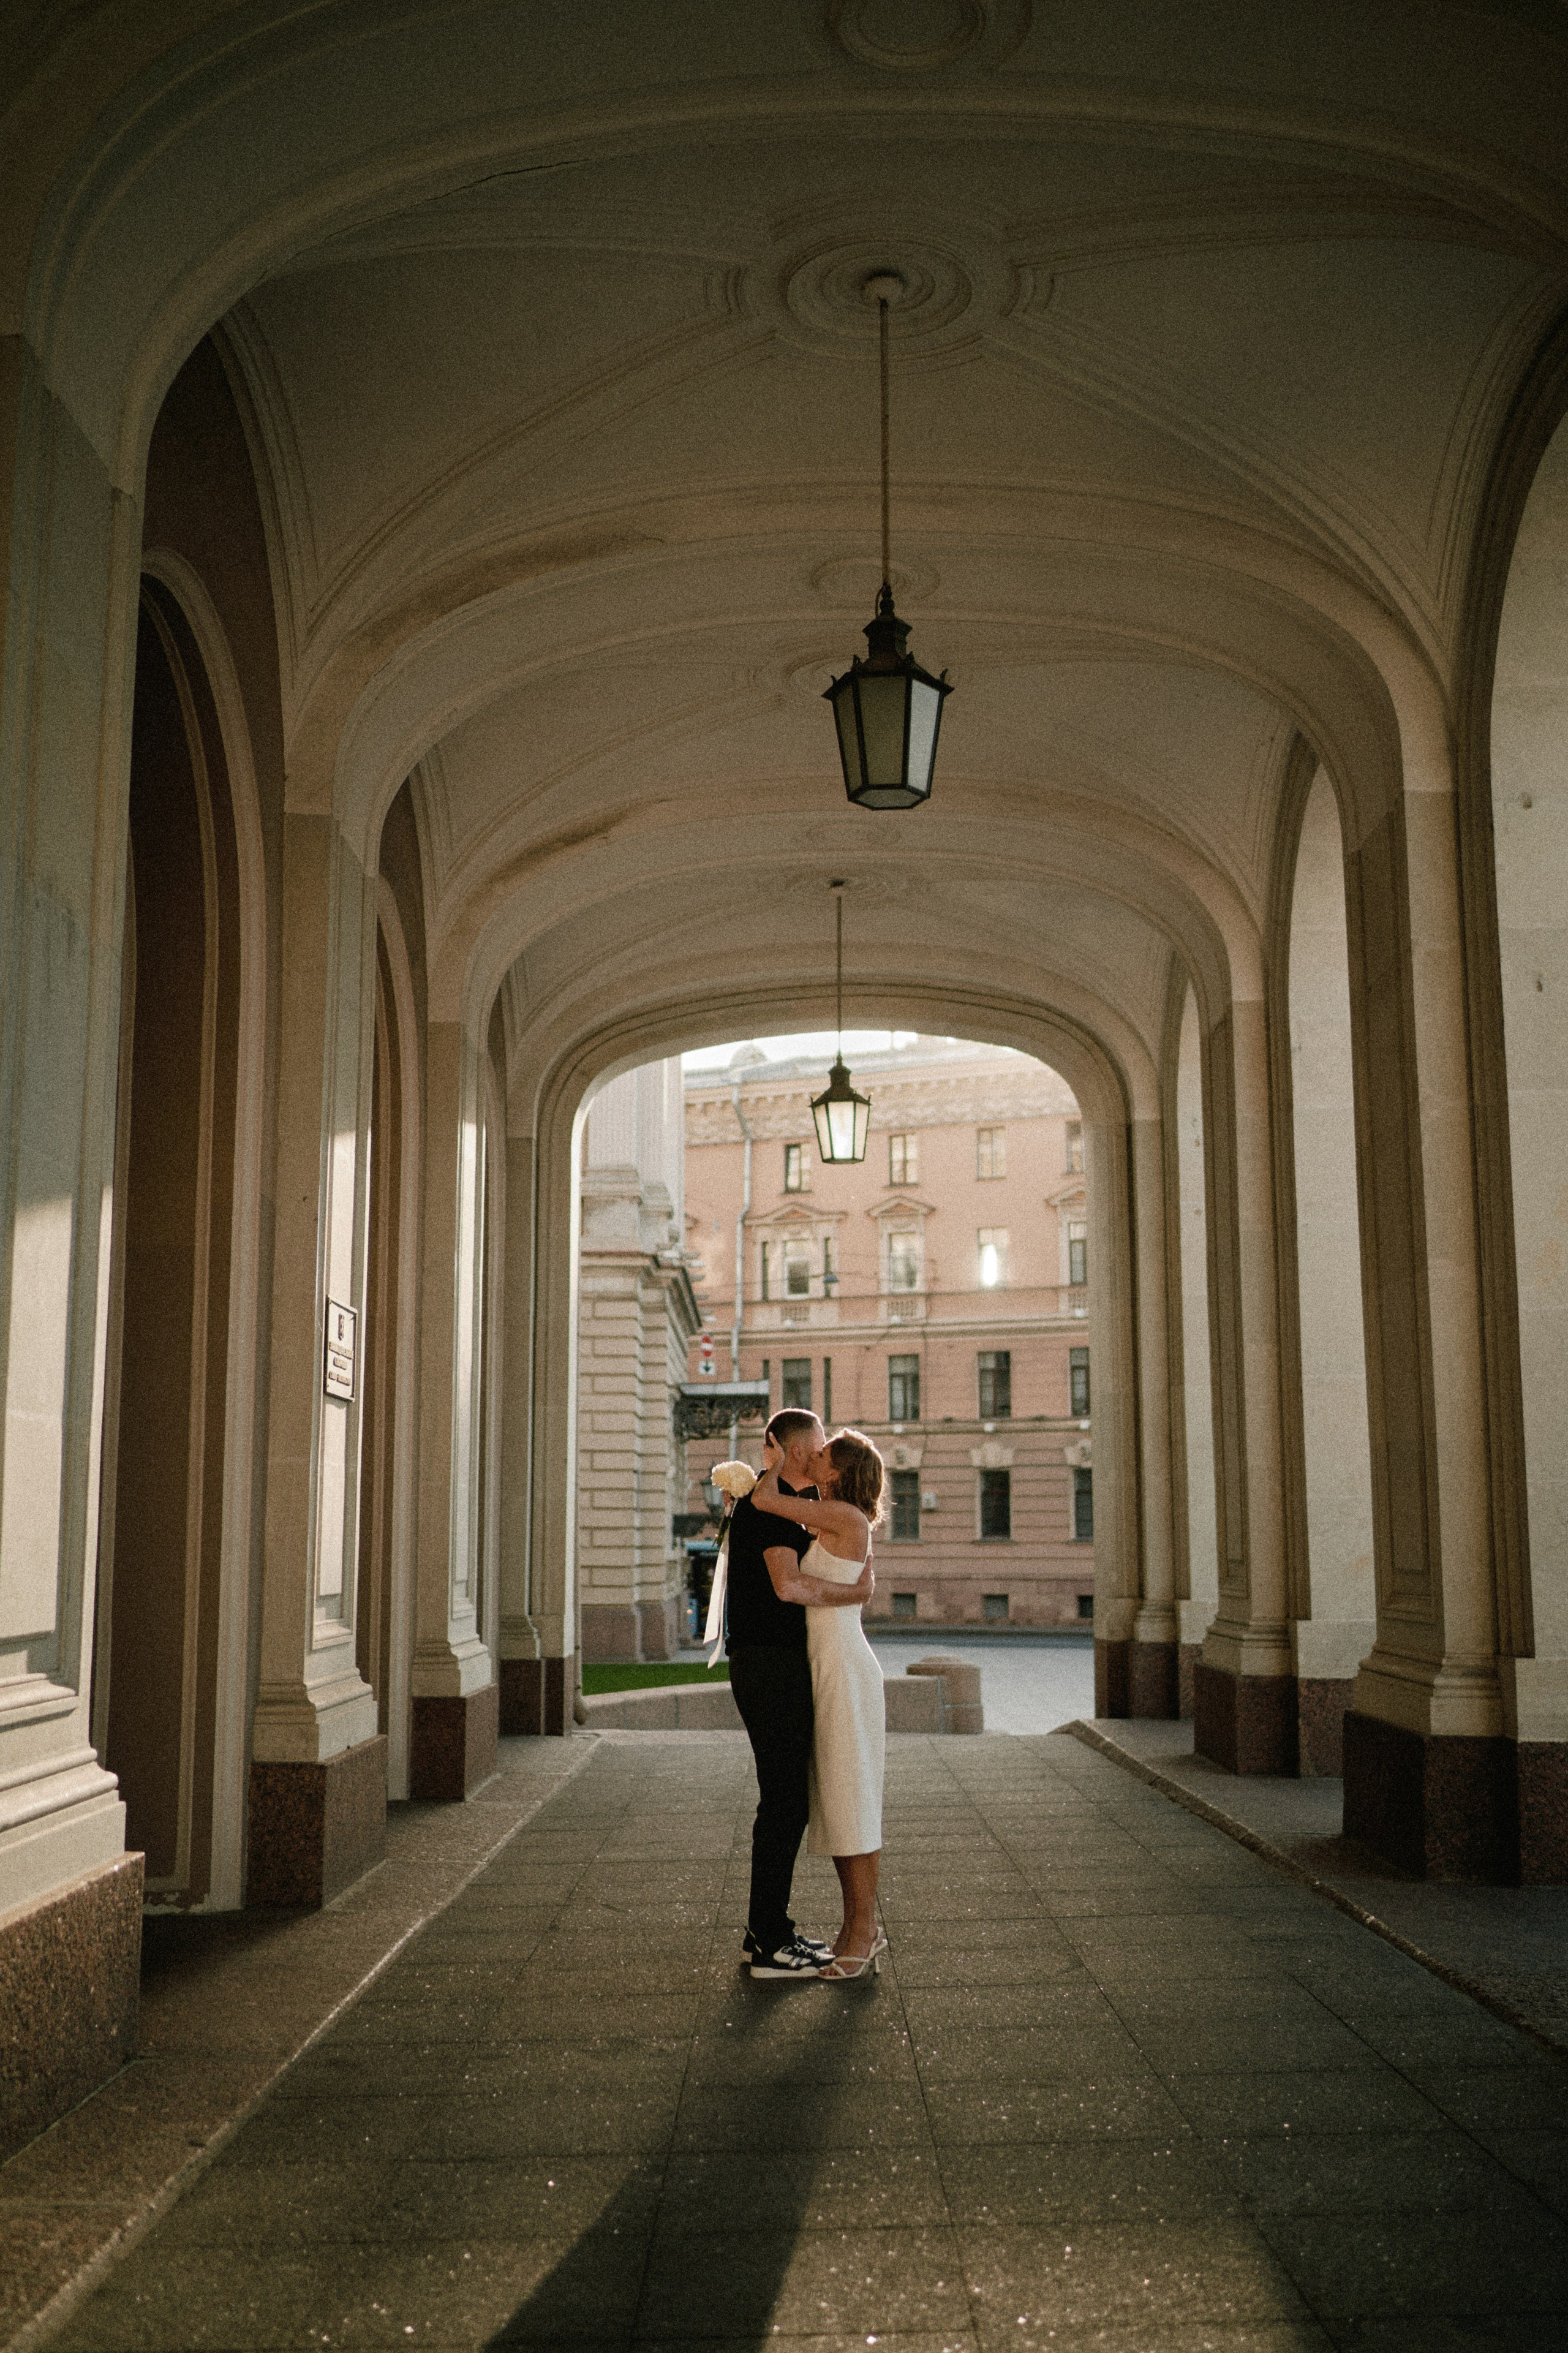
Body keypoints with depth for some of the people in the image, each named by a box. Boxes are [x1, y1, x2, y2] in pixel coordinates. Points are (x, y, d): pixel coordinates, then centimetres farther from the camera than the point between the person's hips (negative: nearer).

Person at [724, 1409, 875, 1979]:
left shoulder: (766, 1501, 19)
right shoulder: (770, 1502, -14)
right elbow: (788, 1585, -26)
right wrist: (858, 1592, -16)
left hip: (779, 1665, 11)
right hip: (771, 1668, -11)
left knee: (786, 1800, 14)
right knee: (785, 1803, -6)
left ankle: (769, 1930, 21)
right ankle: (770, 1946, -1)